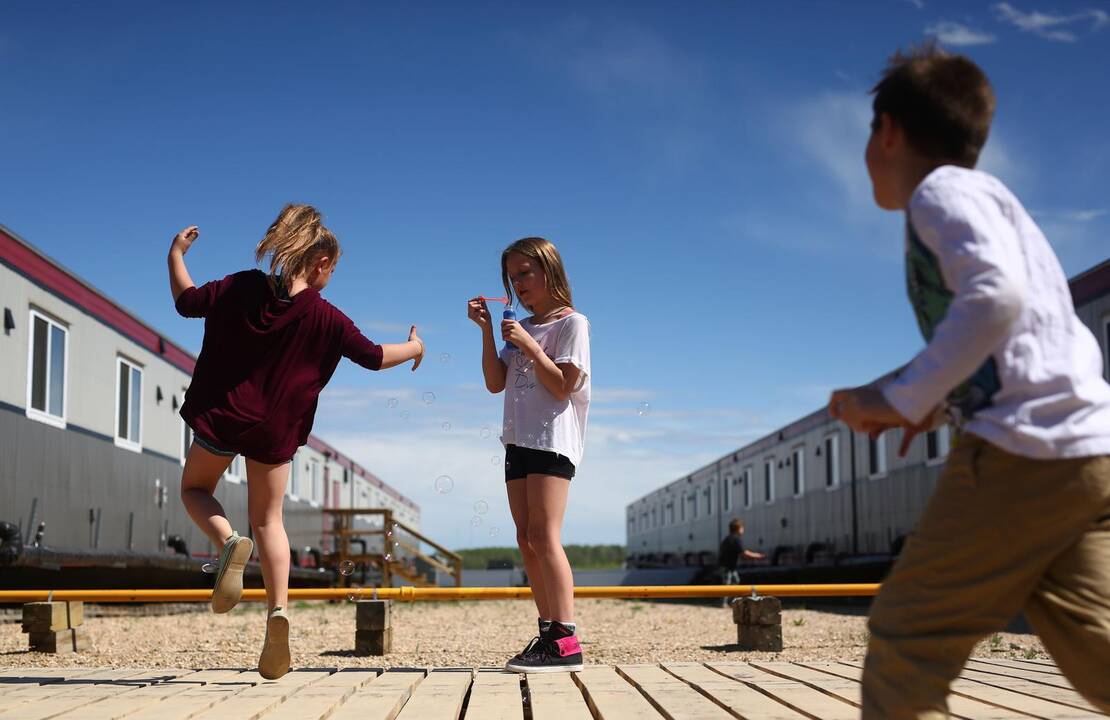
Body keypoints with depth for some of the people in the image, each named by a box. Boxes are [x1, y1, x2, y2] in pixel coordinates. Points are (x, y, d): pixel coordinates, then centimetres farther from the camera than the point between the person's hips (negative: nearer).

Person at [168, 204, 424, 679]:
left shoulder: (243, 288, -5)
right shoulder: (326, 318, -7)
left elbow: (186, 301, 3)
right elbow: (373, 357, 1)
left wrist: (176, 254, 20)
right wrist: (413, 347, 21)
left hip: (220, 415, 0)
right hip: (275, 429, 0)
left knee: (194, 488, 23)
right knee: (268, 521, 11)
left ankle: (228, 541, -9)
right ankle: (277, 609, -8)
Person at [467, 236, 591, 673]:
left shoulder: (571, 323, -2)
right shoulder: (522, 328, 20)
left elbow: (562, 386, -10)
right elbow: (495, 383, 12)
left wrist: (528, 346, -13)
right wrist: (487, 330, 5)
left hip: (553, 440, -8)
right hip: (519, 440, 8)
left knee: (543, 535, -16)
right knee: (527, 540, 4)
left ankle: (565, 641, -19)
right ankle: (549, 634, 6)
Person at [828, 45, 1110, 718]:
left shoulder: (943, 190, -1)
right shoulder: (986, 197, 28)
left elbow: (996, 295, -21)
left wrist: (902, 398, -14)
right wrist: (936, 403, 21)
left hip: (1027, 446, -9)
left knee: (906, 638, -2)